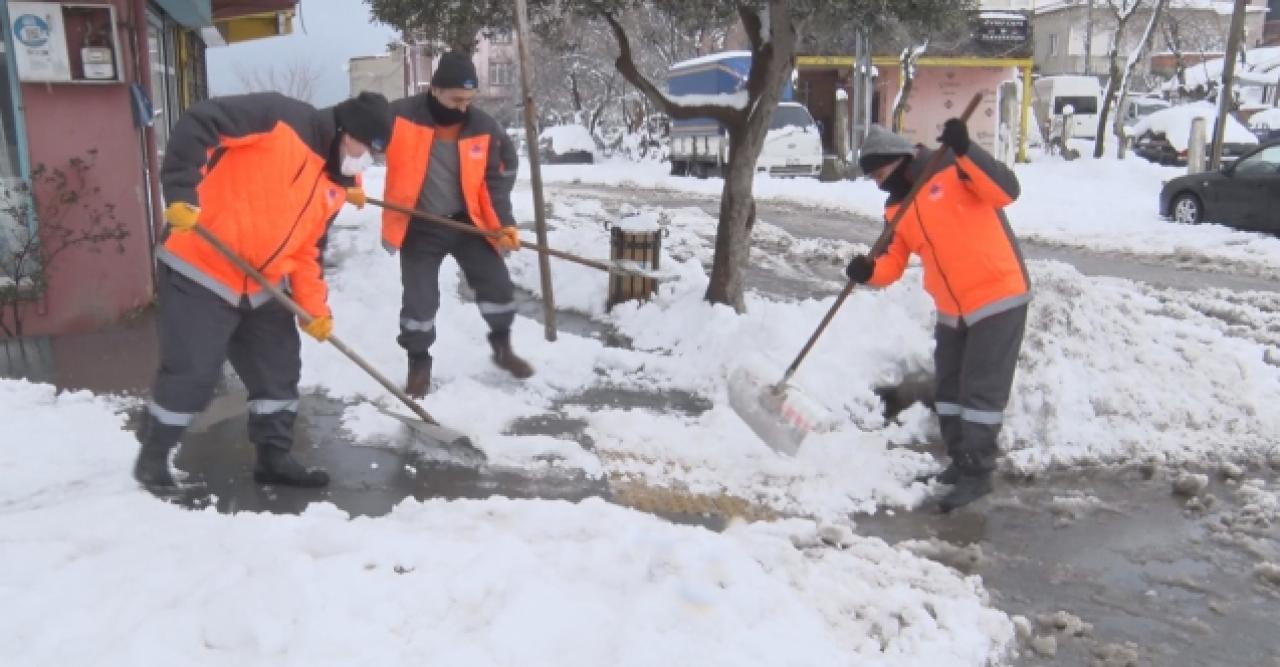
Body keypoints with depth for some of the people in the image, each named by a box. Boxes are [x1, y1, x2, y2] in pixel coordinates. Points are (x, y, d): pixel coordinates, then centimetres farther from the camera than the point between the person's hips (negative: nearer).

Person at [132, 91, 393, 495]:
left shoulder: (336, 187, 9)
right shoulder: (280, 118, -14)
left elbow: (305, 247, 13)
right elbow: (197, 123, -21)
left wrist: (314, 306, 4)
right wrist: (181, 193, -27)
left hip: (262, 286, 8)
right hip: (200, 270, -8)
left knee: (279, 368, 11)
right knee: (191, 373, -2)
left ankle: (274, 457, 27)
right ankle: (152, 458, 20)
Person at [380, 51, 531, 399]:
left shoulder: (483, 127, -9)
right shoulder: (400, 116, -19)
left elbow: (497, 178, -1)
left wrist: (504, 223, -8)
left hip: (468, 221, 3)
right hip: (418, 227, -2)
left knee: (497, 284, 4)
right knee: (419, 299, 0)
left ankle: (502, 347, 29)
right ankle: (419, 364, 22)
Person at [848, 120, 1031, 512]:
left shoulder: (954, 169, -10)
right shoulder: (897, 209, 9)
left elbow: (1005, 191, -24)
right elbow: (892, 263, 4)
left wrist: (966, 150, -34)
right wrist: (868, 271, -18)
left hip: (998, 296, -8)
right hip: (952, 309, 8)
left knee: (981, 389, -5)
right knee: (949, 389, 16)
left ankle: (977, 473, 5)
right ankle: (961, 462, 30)